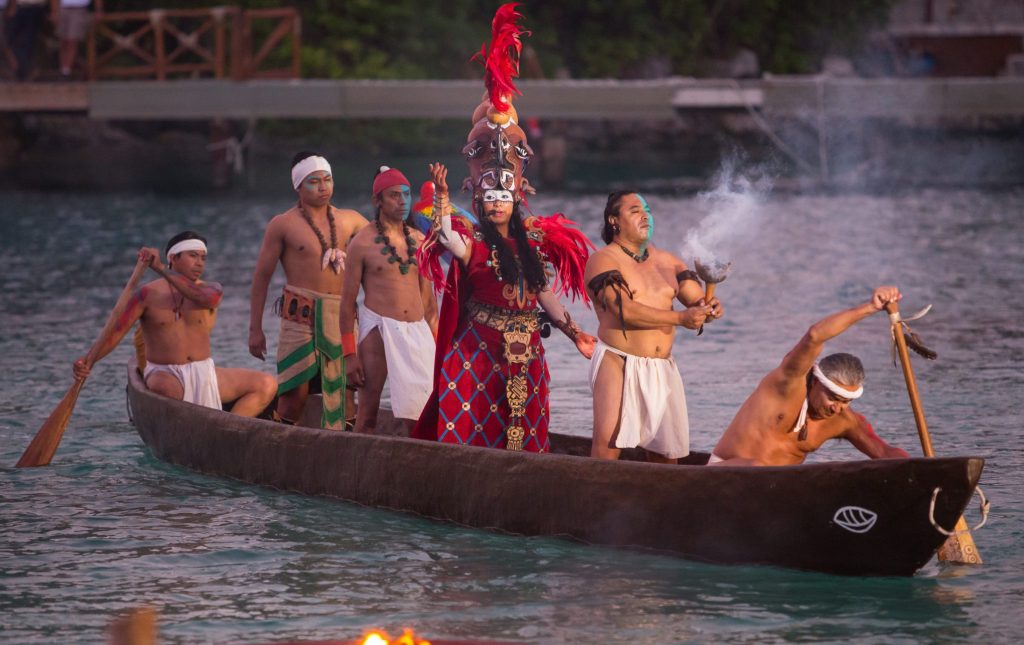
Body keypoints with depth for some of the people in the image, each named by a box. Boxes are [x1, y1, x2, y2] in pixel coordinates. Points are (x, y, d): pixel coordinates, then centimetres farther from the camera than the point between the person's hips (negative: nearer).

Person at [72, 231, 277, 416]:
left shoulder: (212, 290, 4)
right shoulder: (148, 295, -1)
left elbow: (204, 298, -22)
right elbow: (115, 333, -8)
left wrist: (160, 269, -29)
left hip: (204, 374, 4)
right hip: (165, 375, -4)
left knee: (267, 384, -15)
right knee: (166, 389, -41)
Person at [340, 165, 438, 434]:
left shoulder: (418, 240, 12)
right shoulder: (363, 243, -1)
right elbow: (347, 301, -1)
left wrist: (435, 341, 14)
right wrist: (349, 355, -5)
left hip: (417, 331, 4)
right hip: (378, 328, -4)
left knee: (420, 419, -3)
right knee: (367, 414, -3)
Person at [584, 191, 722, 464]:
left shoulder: (666, 261, 16)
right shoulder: (603, 260, -3)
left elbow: (697, 301, 11)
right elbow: (624, 310, -17)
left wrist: (709, 308, -15)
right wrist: (680, 318, -20)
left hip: (662, 368, 6)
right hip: (618, 364, -6)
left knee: (666, 452, 6)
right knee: (608, 444, -20)